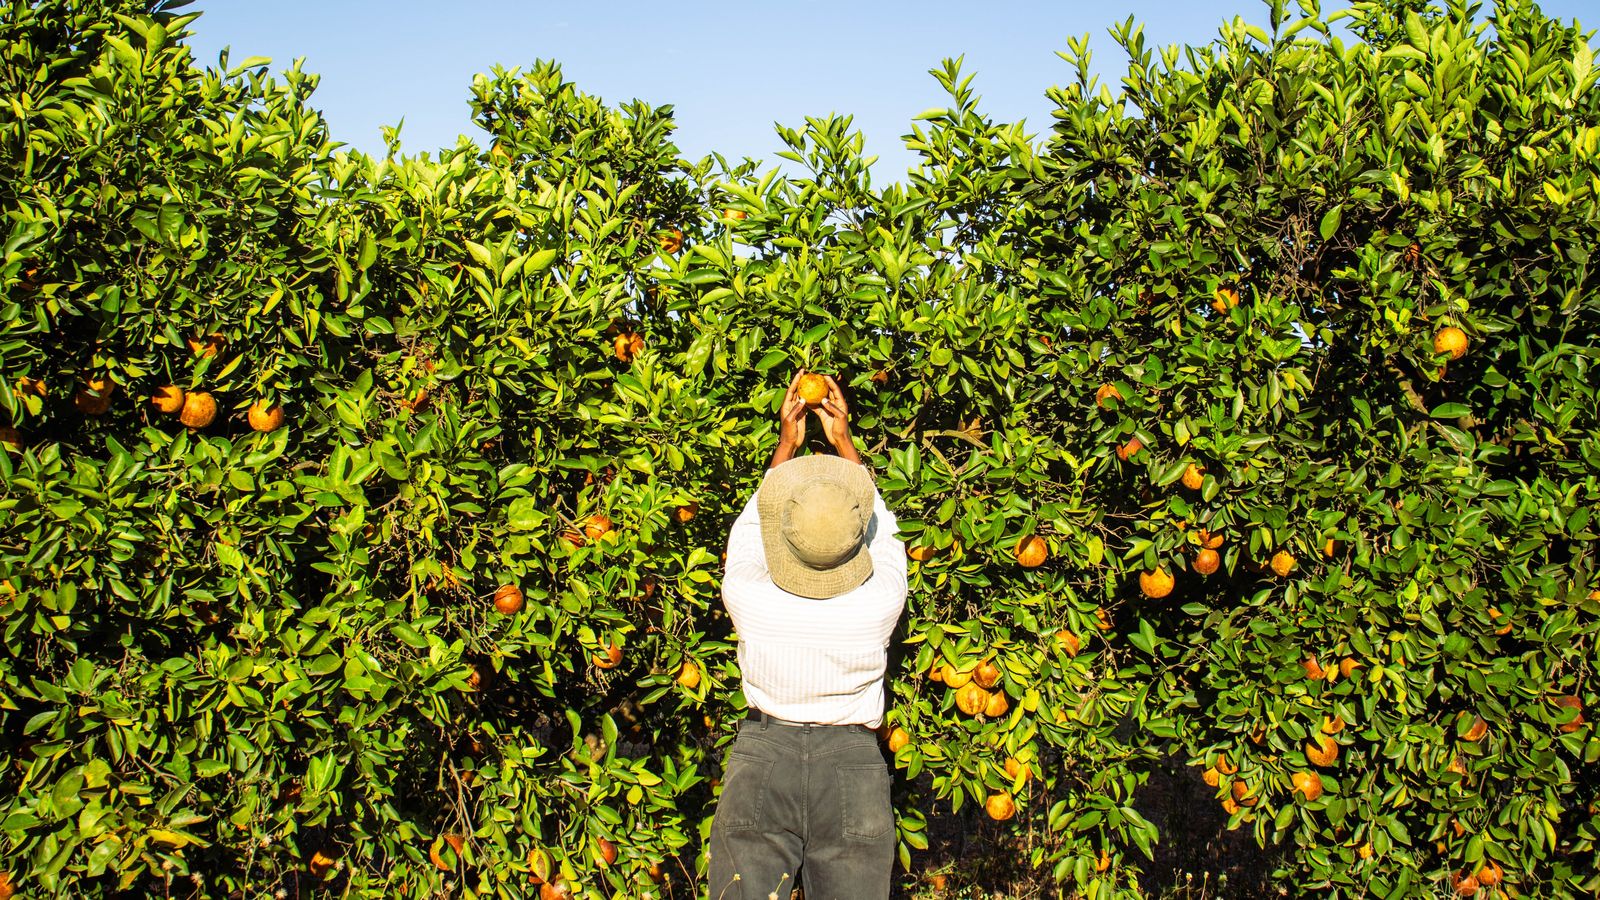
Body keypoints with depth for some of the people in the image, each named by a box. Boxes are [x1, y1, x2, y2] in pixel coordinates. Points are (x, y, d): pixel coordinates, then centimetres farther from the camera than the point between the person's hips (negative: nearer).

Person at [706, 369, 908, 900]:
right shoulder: (880, 603, -15)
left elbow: (752, 522, 7)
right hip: (853, 763, 1)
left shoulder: (747, 599, -16)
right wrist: (843, 441, 19)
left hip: (760, 757, 0)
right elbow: (879, 522, 7)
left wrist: (788, 444, 19)